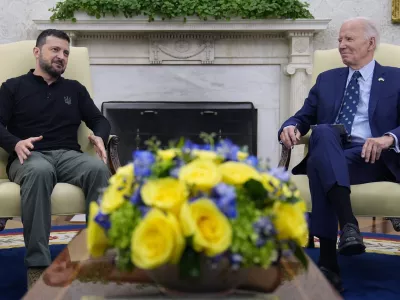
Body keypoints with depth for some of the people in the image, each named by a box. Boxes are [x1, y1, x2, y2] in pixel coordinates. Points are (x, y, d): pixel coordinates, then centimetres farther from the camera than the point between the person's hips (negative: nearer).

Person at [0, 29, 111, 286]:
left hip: (68, 155, 3)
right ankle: (38, 265, -42)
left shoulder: (75, 89, 23)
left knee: (98, 168, -34)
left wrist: (100, 137, -6)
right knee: (40, 171, -41)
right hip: (30, 157, -2)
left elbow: (100, 120, 19)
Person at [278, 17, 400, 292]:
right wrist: (290, 127, -7)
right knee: (323, 132, -35)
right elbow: (303, 117, 18)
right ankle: (348, 224, -50)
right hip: (330, 156, 3)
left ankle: (328, 261, -42)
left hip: (374, 157, -2)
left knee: (320, 161, -35)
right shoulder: (327, 79, 25)